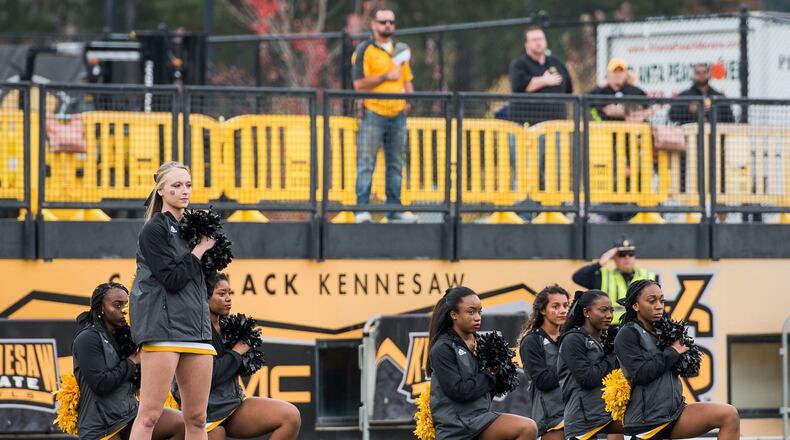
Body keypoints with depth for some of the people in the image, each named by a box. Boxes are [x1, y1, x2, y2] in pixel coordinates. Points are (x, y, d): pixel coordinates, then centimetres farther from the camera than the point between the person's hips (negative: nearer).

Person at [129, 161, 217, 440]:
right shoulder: (154, 230, -3)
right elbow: (173, 279, -13)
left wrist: (210, 248, 7)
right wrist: (200, 249, -3)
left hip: (196, 327, 7)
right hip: (163, 326, -7)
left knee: (196, 418, 6)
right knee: (150, 415, -12)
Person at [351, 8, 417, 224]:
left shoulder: (400, 50, 17)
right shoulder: (365, 51, -2)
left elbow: (407, 80, 24)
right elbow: (359, 83, -10)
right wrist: (386, 77, -16)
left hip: (397, 115, 6)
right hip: (373, 115, -6)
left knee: (395, 164, 7)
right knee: (366, 164, -8)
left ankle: (394, 208, 11)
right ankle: (362, 209, -10)